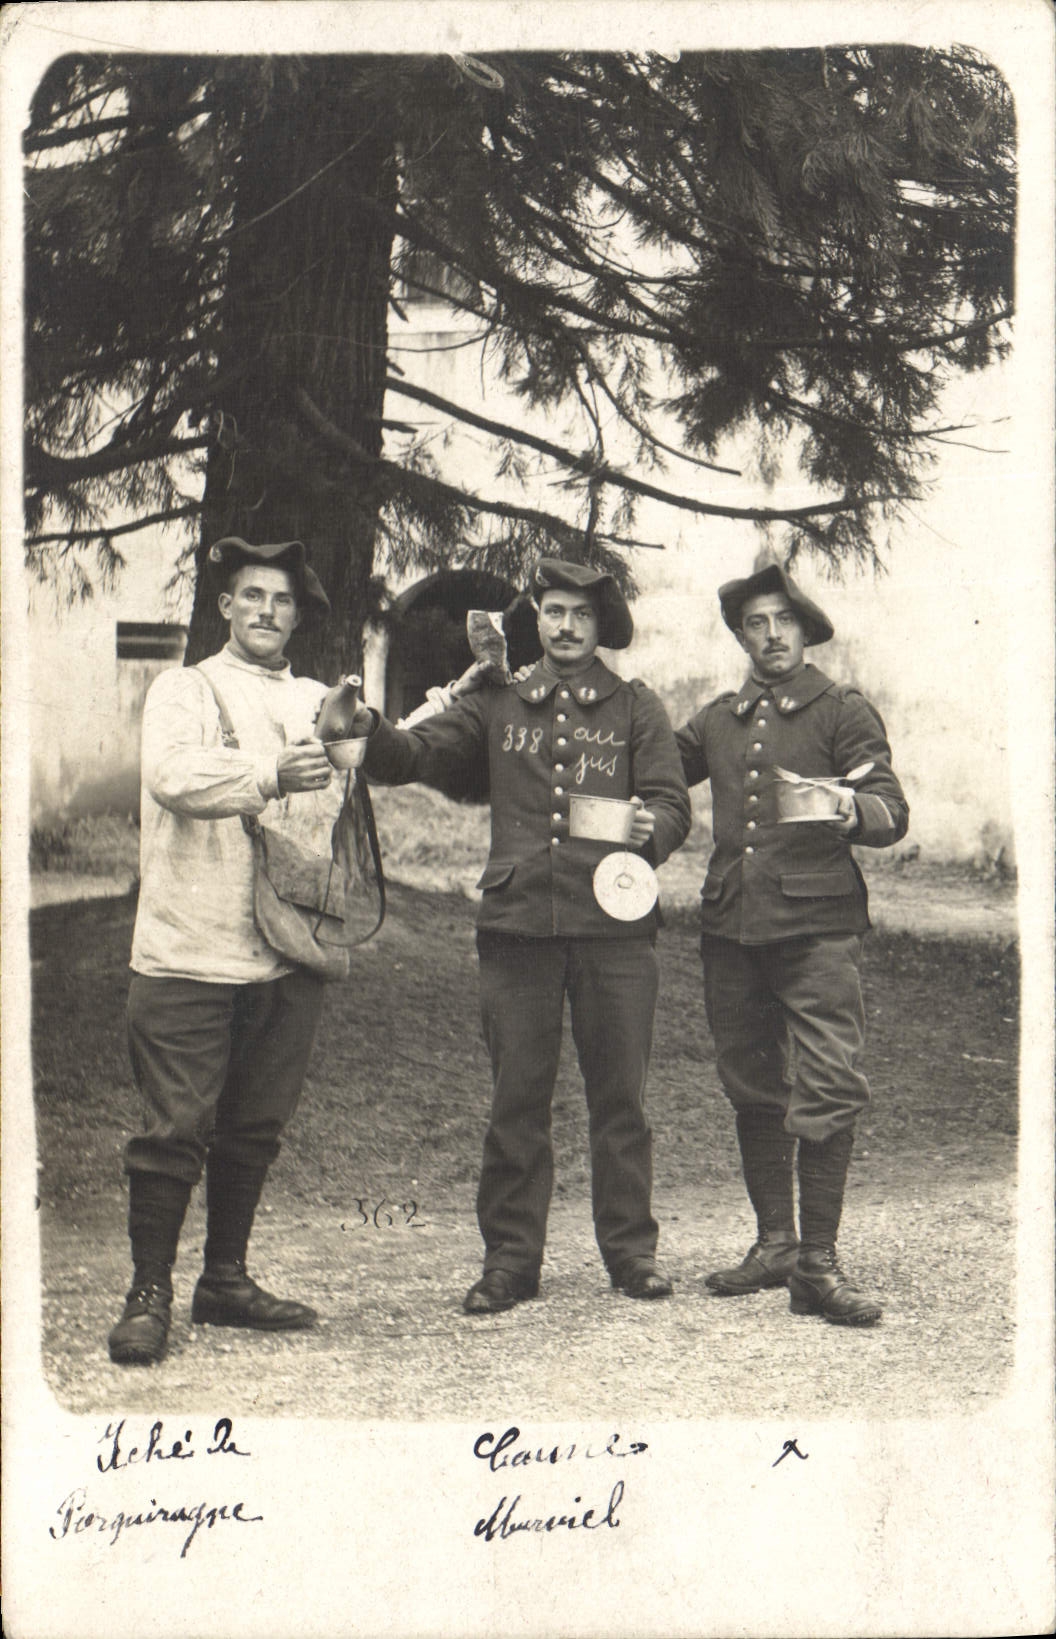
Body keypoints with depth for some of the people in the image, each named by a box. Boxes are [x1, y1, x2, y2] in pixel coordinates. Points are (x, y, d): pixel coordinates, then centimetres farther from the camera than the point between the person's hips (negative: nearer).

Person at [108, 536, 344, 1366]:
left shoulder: (319, 704, 17)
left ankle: (227, 1280, 24)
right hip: (191, 948, -4)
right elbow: (174, 775, -18)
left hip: (289, 955, 5)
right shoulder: (185, 690, 3)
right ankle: (149, 1294, 7)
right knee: (177, 1127, -3)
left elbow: (335, 810, 18)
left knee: (255, 1127, 11)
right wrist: (269, 776, -32)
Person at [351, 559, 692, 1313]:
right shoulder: (498, 708, 14)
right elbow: (418, 755, 8)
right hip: (518, 923, 1)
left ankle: (631, 1249, 14)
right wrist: (368, 729, -13)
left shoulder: (636, 709, 10)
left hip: (613, 922, -1)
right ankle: (511, 1257, 10)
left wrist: (649, 831, -20)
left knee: (620, 1094, 3)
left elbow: (673, 801, 2)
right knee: (517, 1097, 3)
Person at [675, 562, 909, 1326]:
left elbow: (894, 812, -4)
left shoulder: (843, 711, 4)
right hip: (731, 926, 5)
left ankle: (818, 1262, -7)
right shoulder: (717, 720, 17)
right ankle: (775, 1243, 21)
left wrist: (854, 810, -26)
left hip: (818, 925, -5)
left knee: (828, 1089, -11)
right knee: (753, 1090, 10)